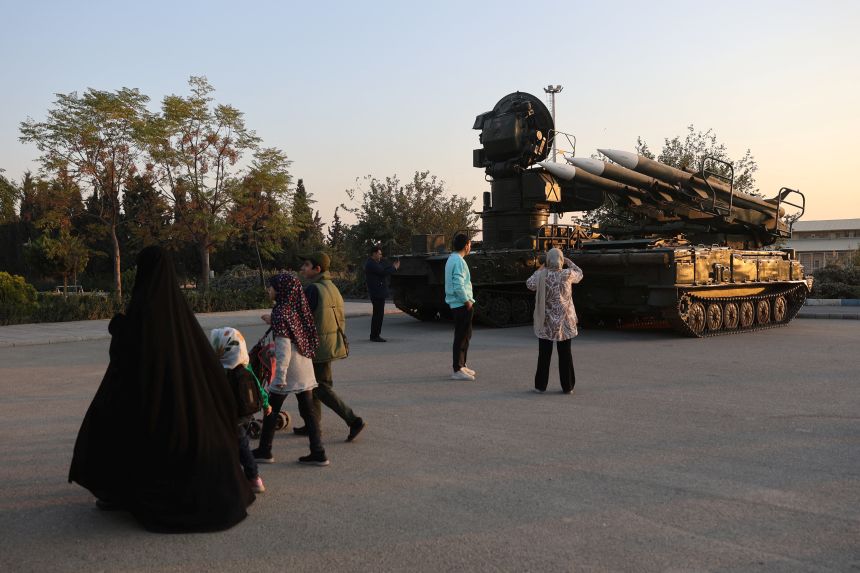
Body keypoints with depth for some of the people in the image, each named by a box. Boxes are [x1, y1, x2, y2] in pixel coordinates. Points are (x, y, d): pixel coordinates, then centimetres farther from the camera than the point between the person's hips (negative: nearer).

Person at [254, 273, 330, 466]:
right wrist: (272, 322, 26)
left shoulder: (280, 313, -15)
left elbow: (284, 350, -20)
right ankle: (318, 453, 8)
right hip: (305, 370, 7)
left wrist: (280, 377, -20)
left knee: (271, 410, 9)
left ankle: (264, 451, 20)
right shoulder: (297, 310, 8)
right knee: (308, 410, 8)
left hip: (288, 370, -7)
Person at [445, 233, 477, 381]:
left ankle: (461, 366, 27)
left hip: (457, 304, 10)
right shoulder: (459, 261, -18)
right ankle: (457, 370, -3)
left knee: (465, 335, 18)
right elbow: (458, 287, -24)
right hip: (461, 304, -10)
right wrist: (467, 301, -15)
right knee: (461, 337, -6)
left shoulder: (452, 259, 14)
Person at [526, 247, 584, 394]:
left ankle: (541, 385, 12)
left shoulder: (542, 275, -11)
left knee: (544, 354, 8)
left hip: (546, 322, 0)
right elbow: (579, 274, 13)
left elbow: (529, 284, 6)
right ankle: (567, 386, 13)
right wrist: (569, 262, 24)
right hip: (564, 321, 0)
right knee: (565, 354, 8)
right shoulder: (567, 274, -8)